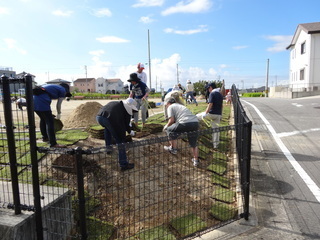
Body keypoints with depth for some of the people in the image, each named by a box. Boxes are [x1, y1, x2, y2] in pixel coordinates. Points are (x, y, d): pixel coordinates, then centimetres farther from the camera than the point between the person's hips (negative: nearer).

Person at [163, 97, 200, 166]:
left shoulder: (170, 107, 13)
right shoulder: (181, 106, 36)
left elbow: (172, 120, 1)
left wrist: (167, 126, 19)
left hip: (185, 123, -8)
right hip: (196, 122, 8)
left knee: (169, 129, 14)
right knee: (194, 144, 21)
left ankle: (173, 148, 19)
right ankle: (196, 160, 30)